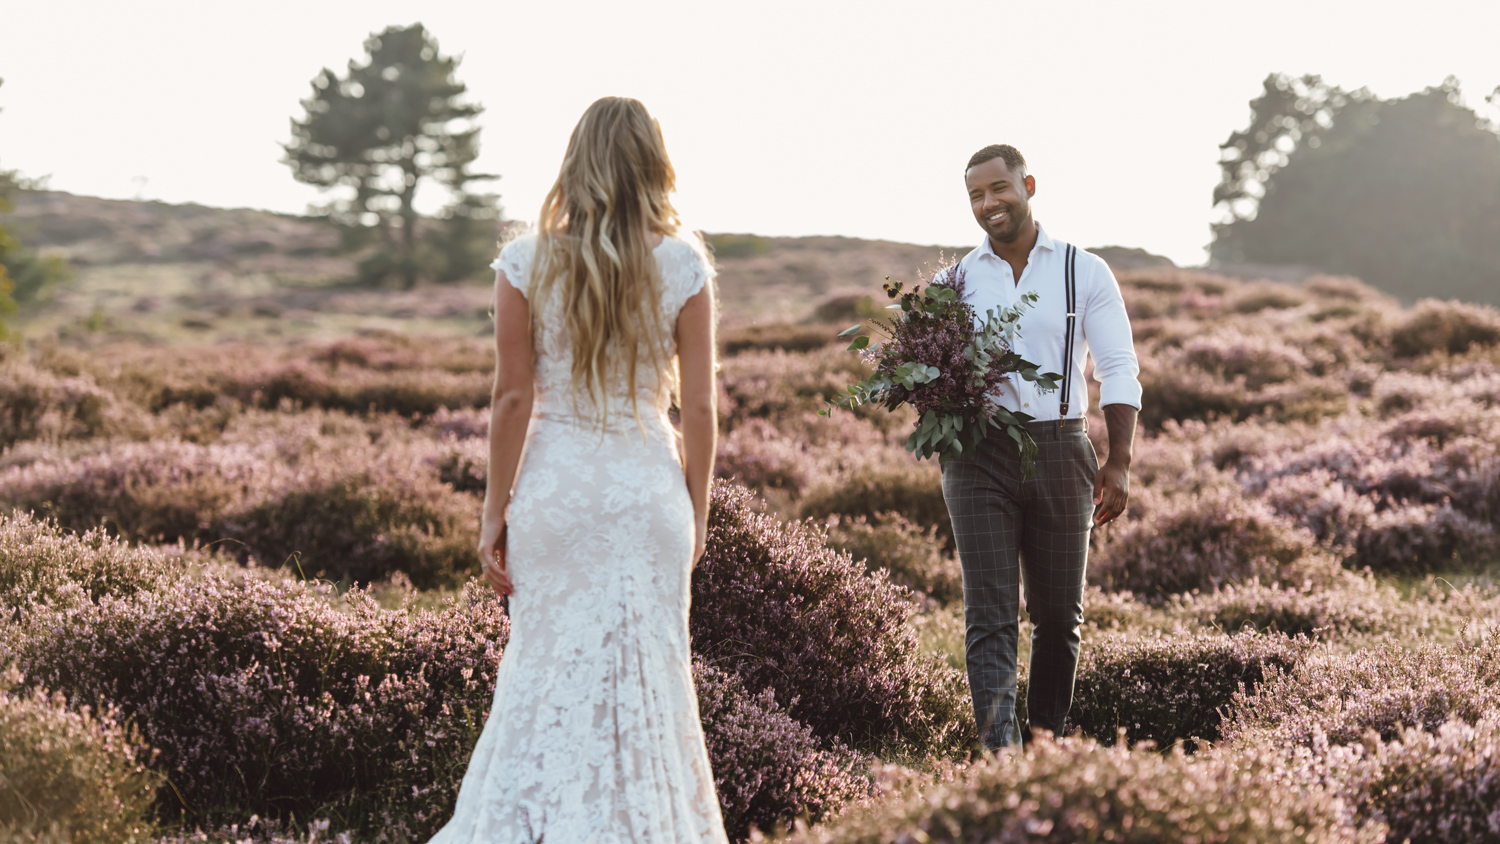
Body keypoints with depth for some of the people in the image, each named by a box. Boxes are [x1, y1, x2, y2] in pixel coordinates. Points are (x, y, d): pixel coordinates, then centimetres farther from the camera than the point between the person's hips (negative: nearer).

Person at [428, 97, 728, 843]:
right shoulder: (683, 266, -4)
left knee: (545, 673, 10)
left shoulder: (528, 263, -4)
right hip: (647, 485, 0)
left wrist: (495, 511, 3)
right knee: (646, 681, 9)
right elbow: (699, 406, -3)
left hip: (554, 485, 1)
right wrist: (698, 512, 7)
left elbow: (512, 398, -4)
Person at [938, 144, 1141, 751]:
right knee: (990, 614, -8)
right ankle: (1000, 751, -13)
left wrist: (1119, 462, -6)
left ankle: (1047, 738, 25)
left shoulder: (1083, 272, 4)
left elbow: (1119, 370, 3)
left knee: (1058, 612, 8)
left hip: (1059, 449, 0)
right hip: (979, 455, 0)